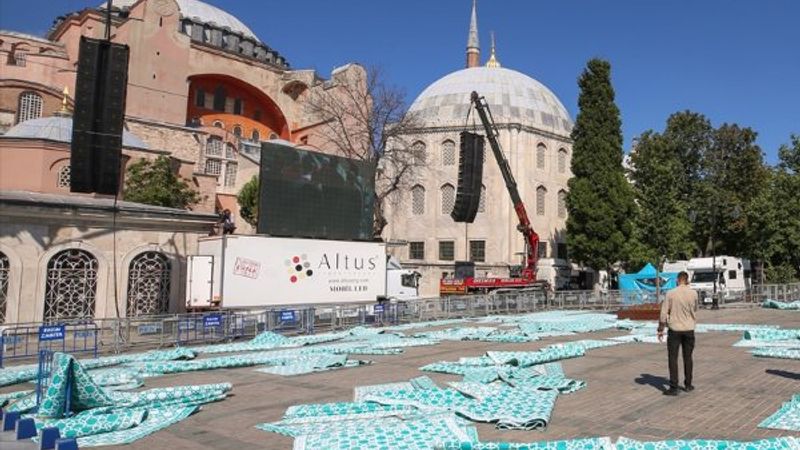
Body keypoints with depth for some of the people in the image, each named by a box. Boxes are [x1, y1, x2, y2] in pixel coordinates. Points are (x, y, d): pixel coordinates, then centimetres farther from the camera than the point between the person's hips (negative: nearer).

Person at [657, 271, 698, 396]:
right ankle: (688, 384, 23)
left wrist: (660, 329, 0)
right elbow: (694, 310, 9)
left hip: (674, 329, -2)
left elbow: (664, 313, -8)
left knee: (673, 358, 1)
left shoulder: (671, 294, -9)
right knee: (688, 358, 15)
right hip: (689, 329, 3)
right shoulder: (693, 293, -4)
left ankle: (674, 387, -2)